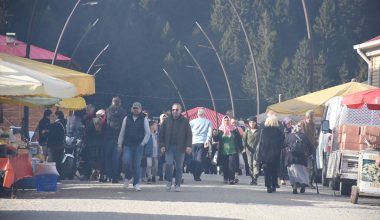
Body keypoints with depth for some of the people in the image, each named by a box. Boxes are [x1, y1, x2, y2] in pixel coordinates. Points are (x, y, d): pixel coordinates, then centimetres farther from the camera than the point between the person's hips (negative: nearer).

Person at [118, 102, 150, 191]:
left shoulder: (144, 119, 4)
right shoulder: (127, 118, 10)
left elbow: (148, 133, 5)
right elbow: (122, 132, 13)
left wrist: (143, 142, -6)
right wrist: (119, 143, 9)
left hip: (138, 146, -1)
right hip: (127, 145, 1)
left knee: (137, 164, -2)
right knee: (126, 162, -12)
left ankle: (136, 184, 4)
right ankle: (127, 177, 14)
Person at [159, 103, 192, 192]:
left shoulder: (185, 121, 4)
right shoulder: (167, 120, 7)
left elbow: (189, 134, 2)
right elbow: (161, 134, 8)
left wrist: (188, 145, -9)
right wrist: (162, 145, -1)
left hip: (180, 148, 0)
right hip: (169, 147, 0)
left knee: (179, 167, 4)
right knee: (169, 164, -12)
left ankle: (177, 185, 13)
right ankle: (169, 181, 8)